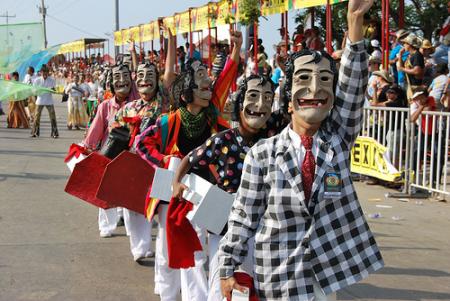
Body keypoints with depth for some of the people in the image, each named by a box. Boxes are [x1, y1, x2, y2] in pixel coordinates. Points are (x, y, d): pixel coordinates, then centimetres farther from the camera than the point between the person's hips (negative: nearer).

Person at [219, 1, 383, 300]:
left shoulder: (340, 138, 0)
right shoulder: (262, 153, -6)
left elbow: (354, 86, -15)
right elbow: (243, 217, 0)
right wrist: (227, 269, -1)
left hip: (328, 267, 2)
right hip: (279, 275, -1)